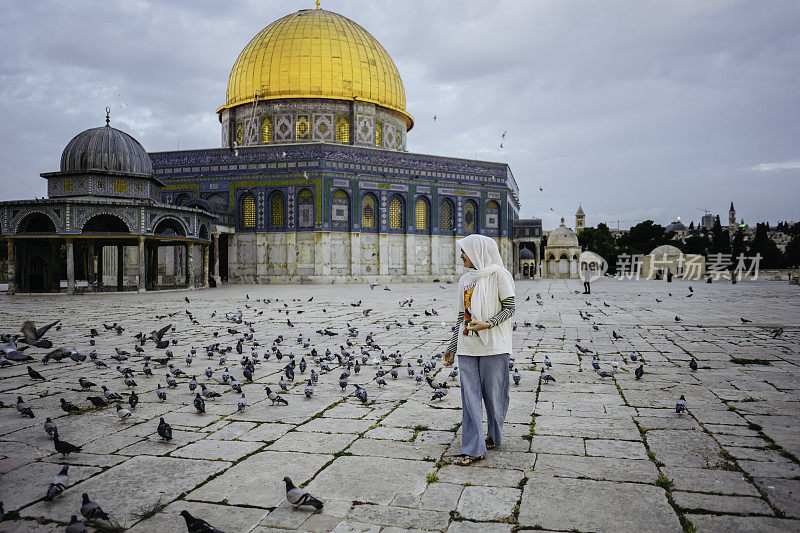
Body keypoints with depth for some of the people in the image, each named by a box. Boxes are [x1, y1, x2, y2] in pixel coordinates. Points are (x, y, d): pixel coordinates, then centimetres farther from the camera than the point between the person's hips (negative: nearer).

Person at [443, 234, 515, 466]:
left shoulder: (499, 275, -3)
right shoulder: (465, 279, 14)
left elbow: (509, 308, -6)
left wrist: (487, 324, -21)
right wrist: (452, 348, 17)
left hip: (493, 345, -5)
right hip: (467, 347, 5)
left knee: (493, 394, 5)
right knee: (470, 396, 1)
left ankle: (495, 437, 27)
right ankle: (474, 449, 5)